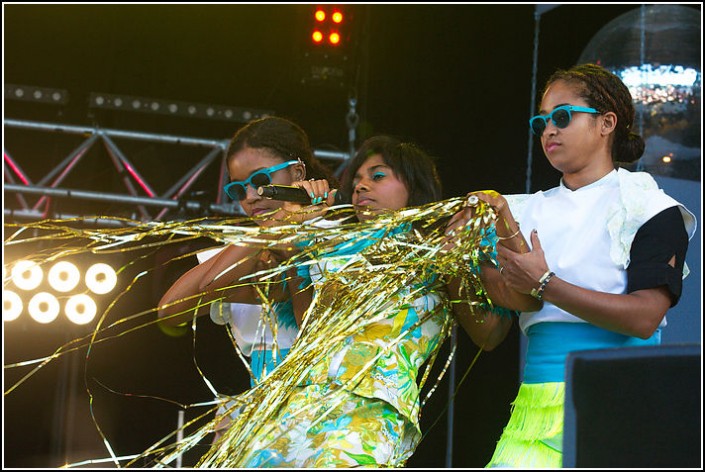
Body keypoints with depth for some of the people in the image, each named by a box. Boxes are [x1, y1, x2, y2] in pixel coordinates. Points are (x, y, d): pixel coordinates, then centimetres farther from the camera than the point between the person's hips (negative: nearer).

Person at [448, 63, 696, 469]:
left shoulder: (648, 206, 3)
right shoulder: (528, 211, 16)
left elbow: (645, 317, -12)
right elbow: (490, 334, 14)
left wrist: (544, 284, -16)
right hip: (536, 406, 4)